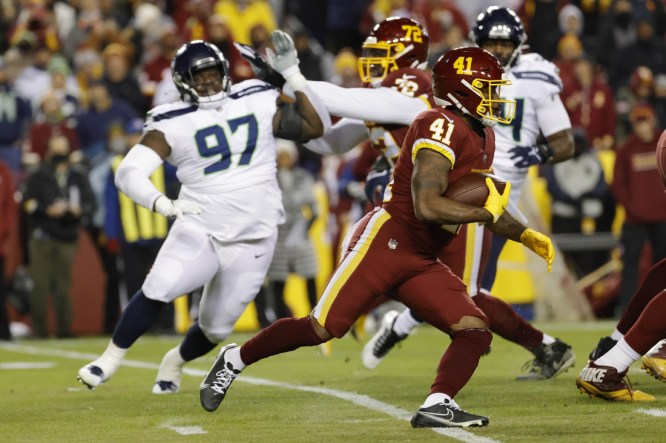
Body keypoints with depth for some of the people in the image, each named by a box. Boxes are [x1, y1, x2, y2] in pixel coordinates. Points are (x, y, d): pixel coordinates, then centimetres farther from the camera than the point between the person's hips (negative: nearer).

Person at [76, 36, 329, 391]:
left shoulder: (258, 103, 3)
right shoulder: (172, 124, -5)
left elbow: (315, 127, 4)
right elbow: (129, 172, -14)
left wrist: (292, 75, -4)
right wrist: (164, 204, -32)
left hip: (252, 240, 2)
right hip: (199, 230, -2)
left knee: (216, 327, 6)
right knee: (158, 290, -25)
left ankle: (175, 362, 37)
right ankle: (109, 362, -9)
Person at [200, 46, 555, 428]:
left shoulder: (483, 138, 14)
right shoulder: (441, 127, -15)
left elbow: (485, 204, 29)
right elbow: (426, 206, -27)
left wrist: (525, 236, 16)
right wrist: (487, 213, -17)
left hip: (422, 264, 9)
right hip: (385, 241, -9)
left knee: (475, 332, -8)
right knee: (320, 329, -6)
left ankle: (437, 406, -18)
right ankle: (236, 359, 13)